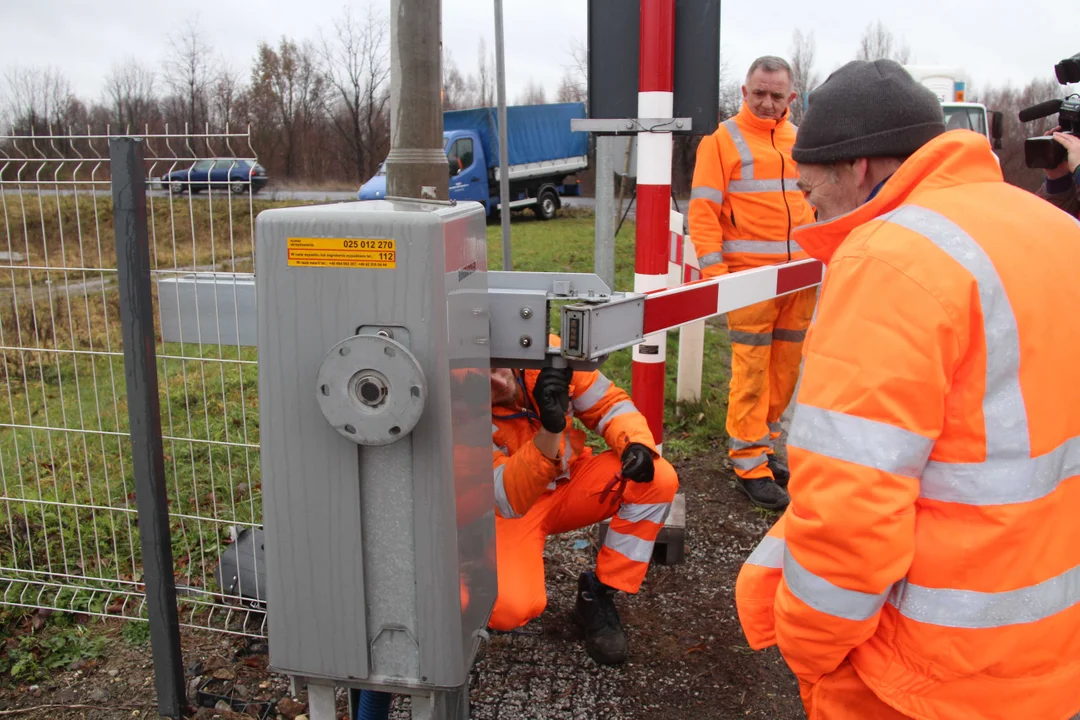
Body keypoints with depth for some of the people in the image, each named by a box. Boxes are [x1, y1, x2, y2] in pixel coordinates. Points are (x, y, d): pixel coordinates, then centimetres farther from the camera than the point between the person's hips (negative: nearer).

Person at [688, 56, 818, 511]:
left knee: (786, 367, 11)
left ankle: (763, 444, 26)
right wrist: (713, 271, -14)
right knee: (751, 370, -4)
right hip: (750, 276, -6)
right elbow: (703, 208, -7)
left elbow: (818, 200, 22)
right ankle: (749, 465, 5)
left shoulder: (801, 142, 15)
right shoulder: (724, 139, -1)